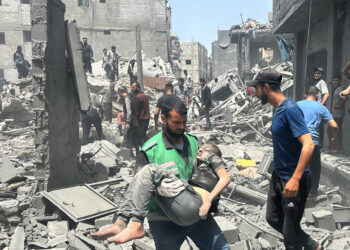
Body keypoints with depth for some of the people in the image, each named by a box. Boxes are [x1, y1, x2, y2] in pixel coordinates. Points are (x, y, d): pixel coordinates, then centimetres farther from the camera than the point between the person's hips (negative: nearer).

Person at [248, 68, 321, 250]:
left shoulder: (290, 109, -21)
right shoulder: (277, 109, 7)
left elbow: (308, 144, -28)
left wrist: (295, 179, -32)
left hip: (294, 181, -9)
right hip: (278, 176, 9)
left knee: (290, 231, 6)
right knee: (273, 219, 20)